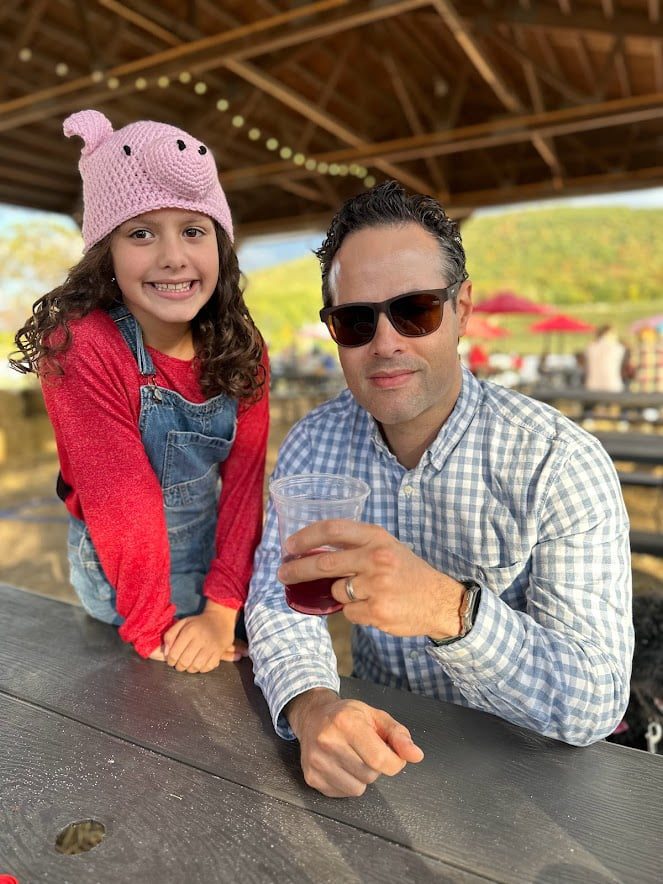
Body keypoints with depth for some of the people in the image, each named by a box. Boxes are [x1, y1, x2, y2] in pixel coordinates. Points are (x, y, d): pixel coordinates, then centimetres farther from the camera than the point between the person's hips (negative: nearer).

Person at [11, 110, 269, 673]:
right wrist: (154, 632, -17)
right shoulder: (80, 346, -26)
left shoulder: (242, 347, -10)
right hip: (125, 583, -4)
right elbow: (121, 500, -25)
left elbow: (244, 476, -11)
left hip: (223, 566, 5)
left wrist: (221, 611, -16)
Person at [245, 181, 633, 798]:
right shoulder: (313, 444, -5)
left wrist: (450, 609, -38)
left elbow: (594, 706, -21)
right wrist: (310, 704, -26)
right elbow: (279, 599, -6)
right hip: (375, 743, 4)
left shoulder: (563, 467, -17)